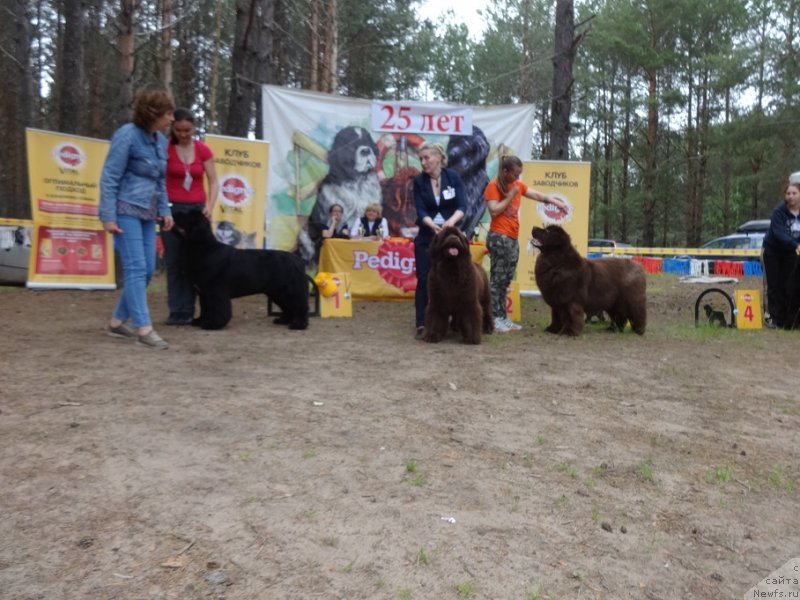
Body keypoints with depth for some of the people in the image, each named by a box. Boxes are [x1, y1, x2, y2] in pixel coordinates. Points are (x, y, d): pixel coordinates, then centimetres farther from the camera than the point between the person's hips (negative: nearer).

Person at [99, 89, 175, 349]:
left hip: (147, 213, 8)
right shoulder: (127, 135, -11)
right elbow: (109, 178, -12)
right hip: (126, 210, -8)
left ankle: (118, 321, 21)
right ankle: (144, 328, -8)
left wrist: (165, 211, 10)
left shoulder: (160, 141, 10)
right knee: (136, 268, -11)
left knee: (147, 270, 7)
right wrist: (108, 216, -16)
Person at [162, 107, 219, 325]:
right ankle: (176, 311, 4)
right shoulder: (165, 148, -2)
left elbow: (213, 182, 3)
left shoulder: (203, 150, 3)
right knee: (174, 261, 0)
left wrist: (209, 206, -12)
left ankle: (187, 311, 6)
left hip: (197, 209, 2)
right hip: (172, 208, -1)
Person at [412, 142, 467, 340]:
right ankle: (422, 325, 3)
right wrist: (434, 226, -29)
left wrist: (451, 221, -30)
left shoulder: (453, 176, -3)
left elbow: (462, 205, -11)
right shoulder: (419, 181, -1)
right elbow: (420, 211, -10)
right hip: (427, 236, 0)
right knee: (424, 279, -2)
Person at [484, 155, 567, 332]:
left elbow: (537, 195, 14)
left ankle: (503, 318, 10)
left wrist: (555, 201, 0)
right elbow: (494, 211, -15)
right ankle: (495, 319, -5)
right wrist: (510, 195, -12)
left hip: (513, 238, 8)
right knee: (498, 279, -8)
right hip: (499, 237, -8)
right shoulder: (493, 186, -6)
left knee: (505, 280, 7)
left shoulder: (517, 185, 15)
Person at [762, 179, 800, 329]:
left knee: (788, 285, 2)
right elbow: (779, 232, -29)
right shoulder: (779, 211, -17)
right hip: (772, 250, -3)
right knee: (774, 286, 0)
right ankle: (775, 318, 3)